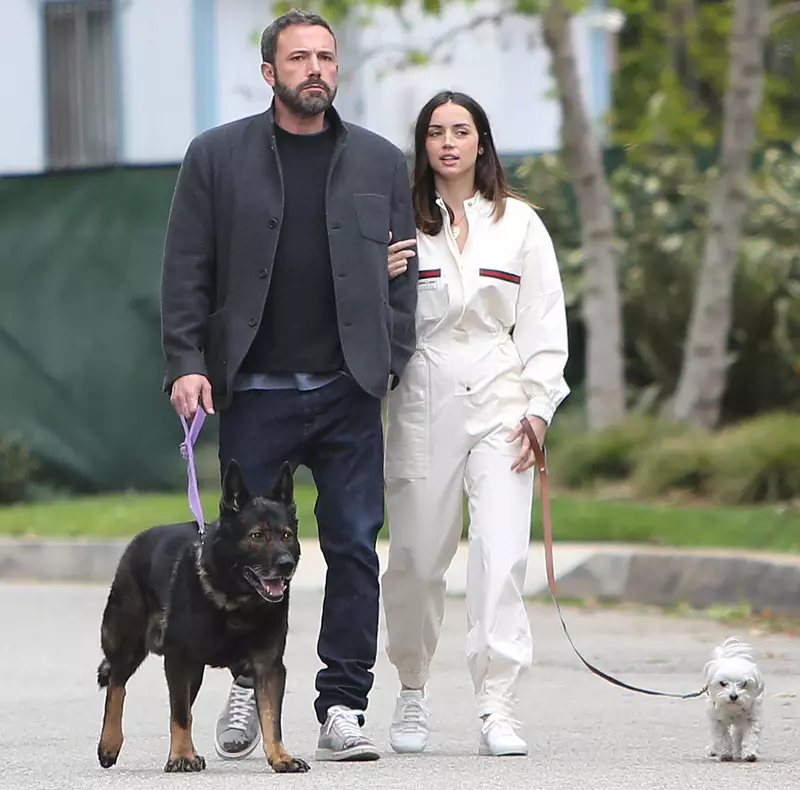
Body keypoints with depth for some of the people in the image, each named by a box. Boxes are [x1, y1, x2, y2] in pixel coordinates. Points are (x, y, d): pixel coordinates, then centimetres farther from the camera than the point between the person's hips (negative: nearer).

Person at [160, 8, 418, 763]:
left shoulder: (380, 161, 10)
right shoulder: (216, 156, 5)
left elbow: (400, 272, 11)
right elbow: (186, 271, 4)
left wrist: (390, 366, 0)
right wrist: (186, 363, -6)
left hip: (348, 391, 1)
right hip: (254, 390, -1)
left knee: (354, 547, -2)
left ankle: (342, 708, 3)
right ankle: (248, 680, 25)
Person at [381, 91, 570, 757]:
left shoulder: (519, 224, 8)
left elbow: (544, 322, 7)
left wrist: (538, 407, -3)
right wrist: (381, 281, -11)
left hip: (499, 403, 0)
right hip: (422, 402, 0)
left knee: (502, 558, -12)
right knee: (418, 558, 4)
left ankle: (497, 710, -14)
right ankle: (413, 691, 26)